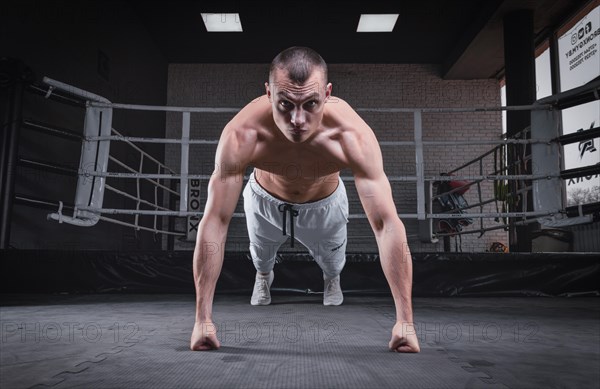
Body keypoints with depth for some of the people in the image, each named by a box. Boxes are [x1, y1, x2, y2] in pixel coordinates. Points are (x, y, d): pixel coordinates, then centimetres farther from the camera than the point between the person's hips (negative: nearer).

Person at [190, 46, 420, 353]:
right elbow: (214, 222, -39)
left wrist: (405, 321, -41)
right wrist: (202, 320, -37)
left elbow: (387, 225, -41)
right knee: (261, 254, 32)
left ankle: (331, 279, 69)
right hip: (264, 201, 1)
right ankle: (263, 276, 71)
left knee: (332, 260, 29)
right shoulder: (241, 135, -42)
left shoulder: (353, 135, -43)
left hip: (326, 205, 0)